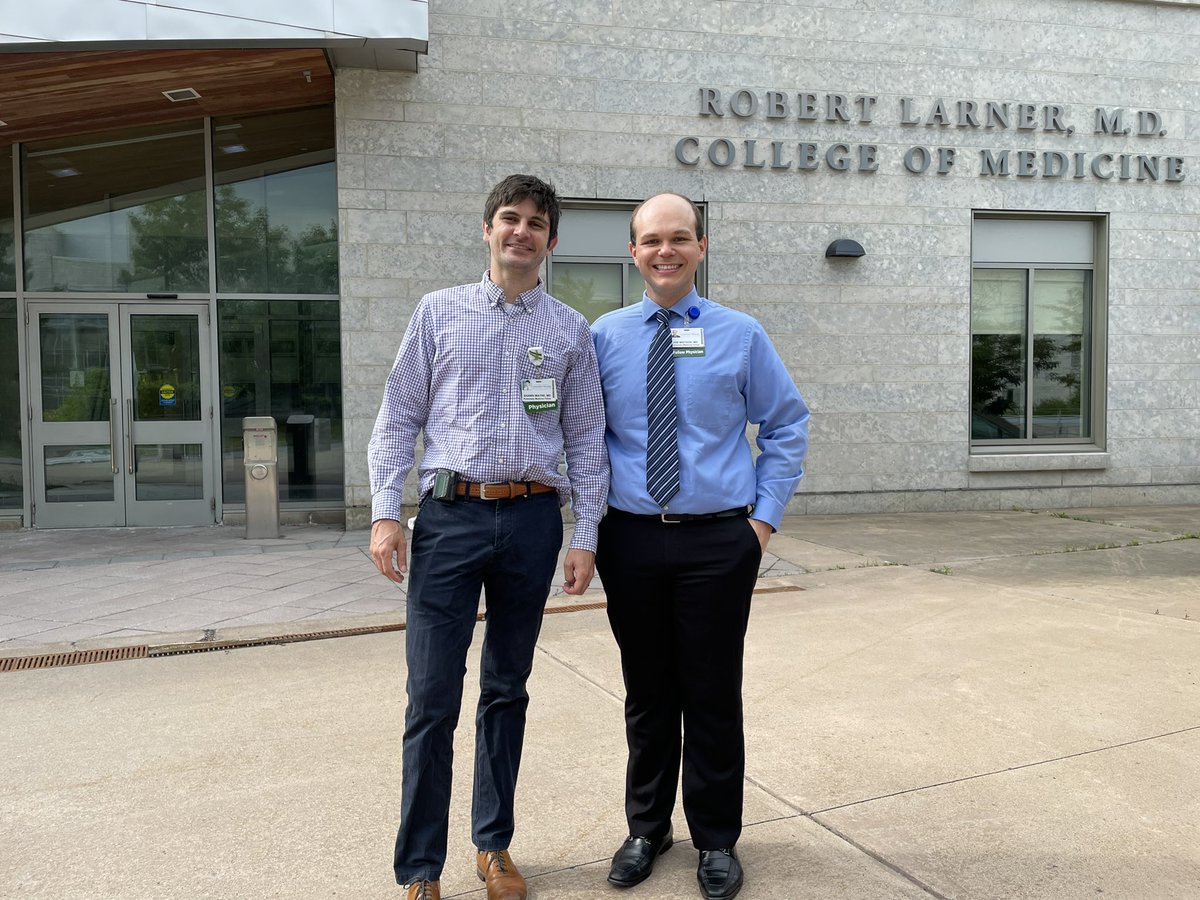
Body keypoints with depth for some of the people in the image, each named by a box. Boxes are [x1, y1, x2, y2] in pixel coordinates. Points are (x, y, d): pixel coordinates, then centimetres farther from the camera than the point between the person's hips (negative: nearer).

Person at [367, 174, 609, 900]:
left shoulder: (571, 329, 8)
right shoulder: (439, 311, 6)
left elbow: (586, 437, 7)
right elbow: (399, 418, 4)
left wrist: (586, 534, 1)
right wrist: (386, 512, -5)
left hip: (532, 520, 1)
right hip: (450, 516, -1)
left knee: (508, 691, 13)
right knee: (433, 698, 0)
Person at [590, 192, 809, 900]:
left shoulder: (741, 335, 2)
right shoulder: (604, 336, 4)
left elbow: (788, 426, 7)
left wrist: (766, 516, 1)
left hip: (719, 540, -1)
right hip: (631, 541, 1)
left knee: (714, 694, 7)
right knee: (647, 692, 13)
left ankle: (717, 840, 27)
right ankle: (647, 829, 34)